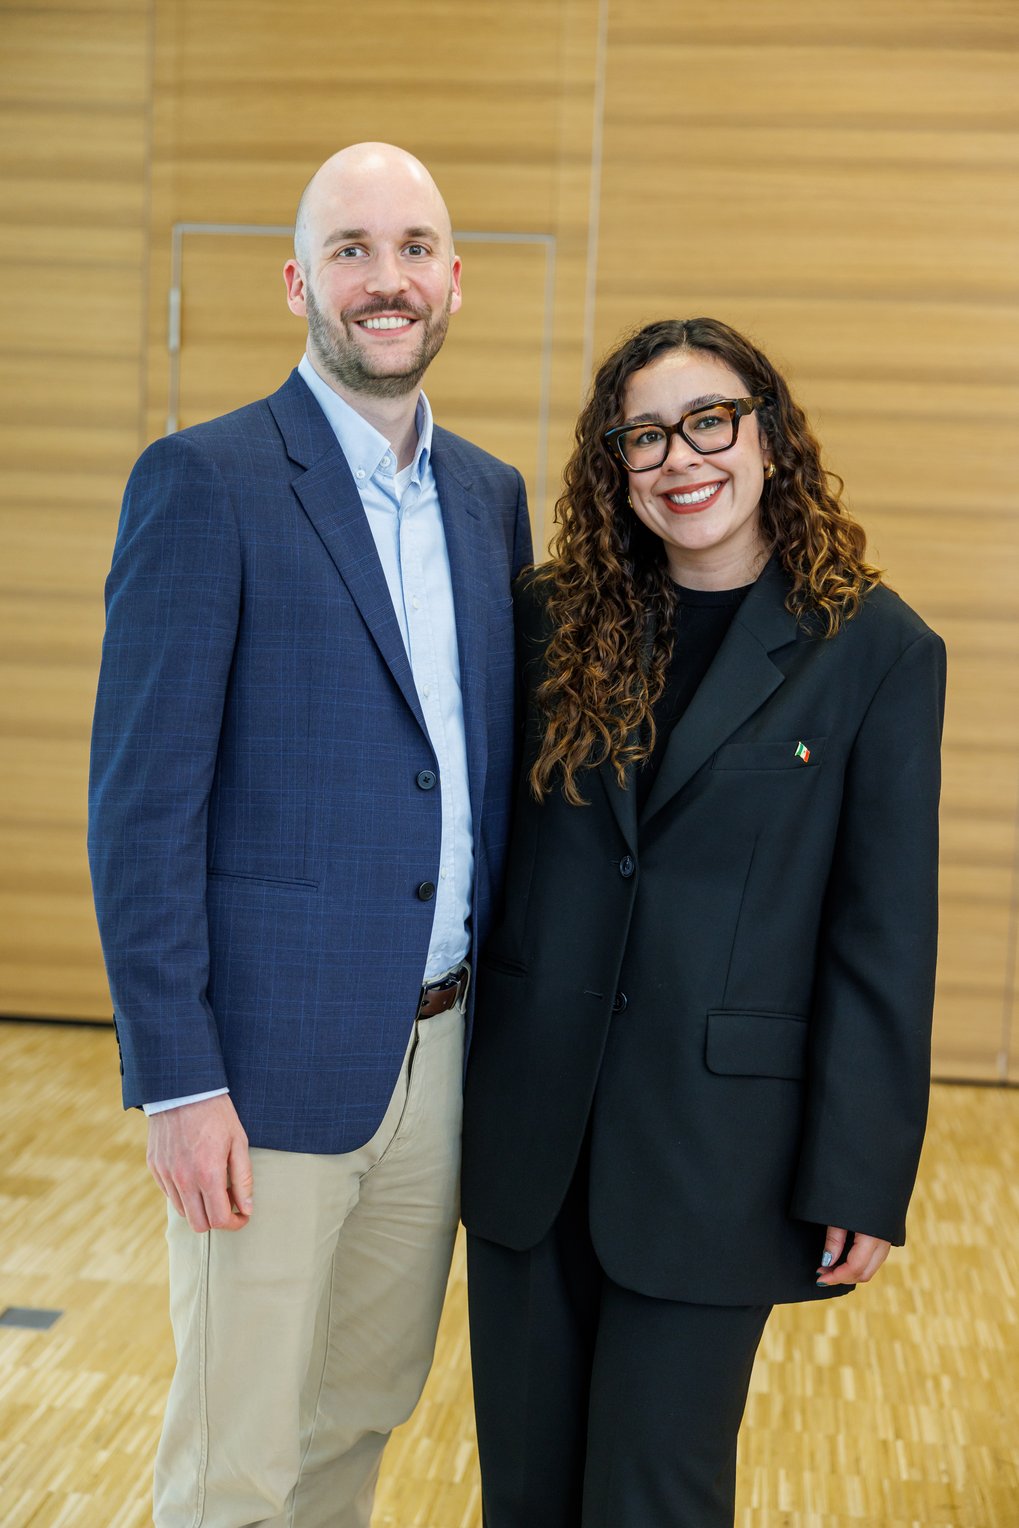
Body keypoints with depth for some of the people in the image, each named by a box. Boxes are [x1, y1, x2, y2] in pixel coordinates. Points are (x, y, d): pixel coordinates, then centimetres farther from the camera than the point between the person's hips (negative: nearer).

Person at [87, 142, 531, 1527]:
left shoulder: (491, 497, 10)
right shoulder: (205, 481, -10)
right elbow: (142, 803, -13)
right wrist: (176, 1083, -16)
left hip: (438, 1046, 6)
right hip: (274, 1059, -6)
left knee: (368, 1407, 19)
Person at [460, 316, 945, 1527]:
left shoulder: (876, 652, -6)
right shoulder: (551, 623, 3)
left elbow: (885, 938, -7)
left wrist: (863, 1179, -8)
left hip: (714, 1149, -3)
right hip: (526, 1129, 4)